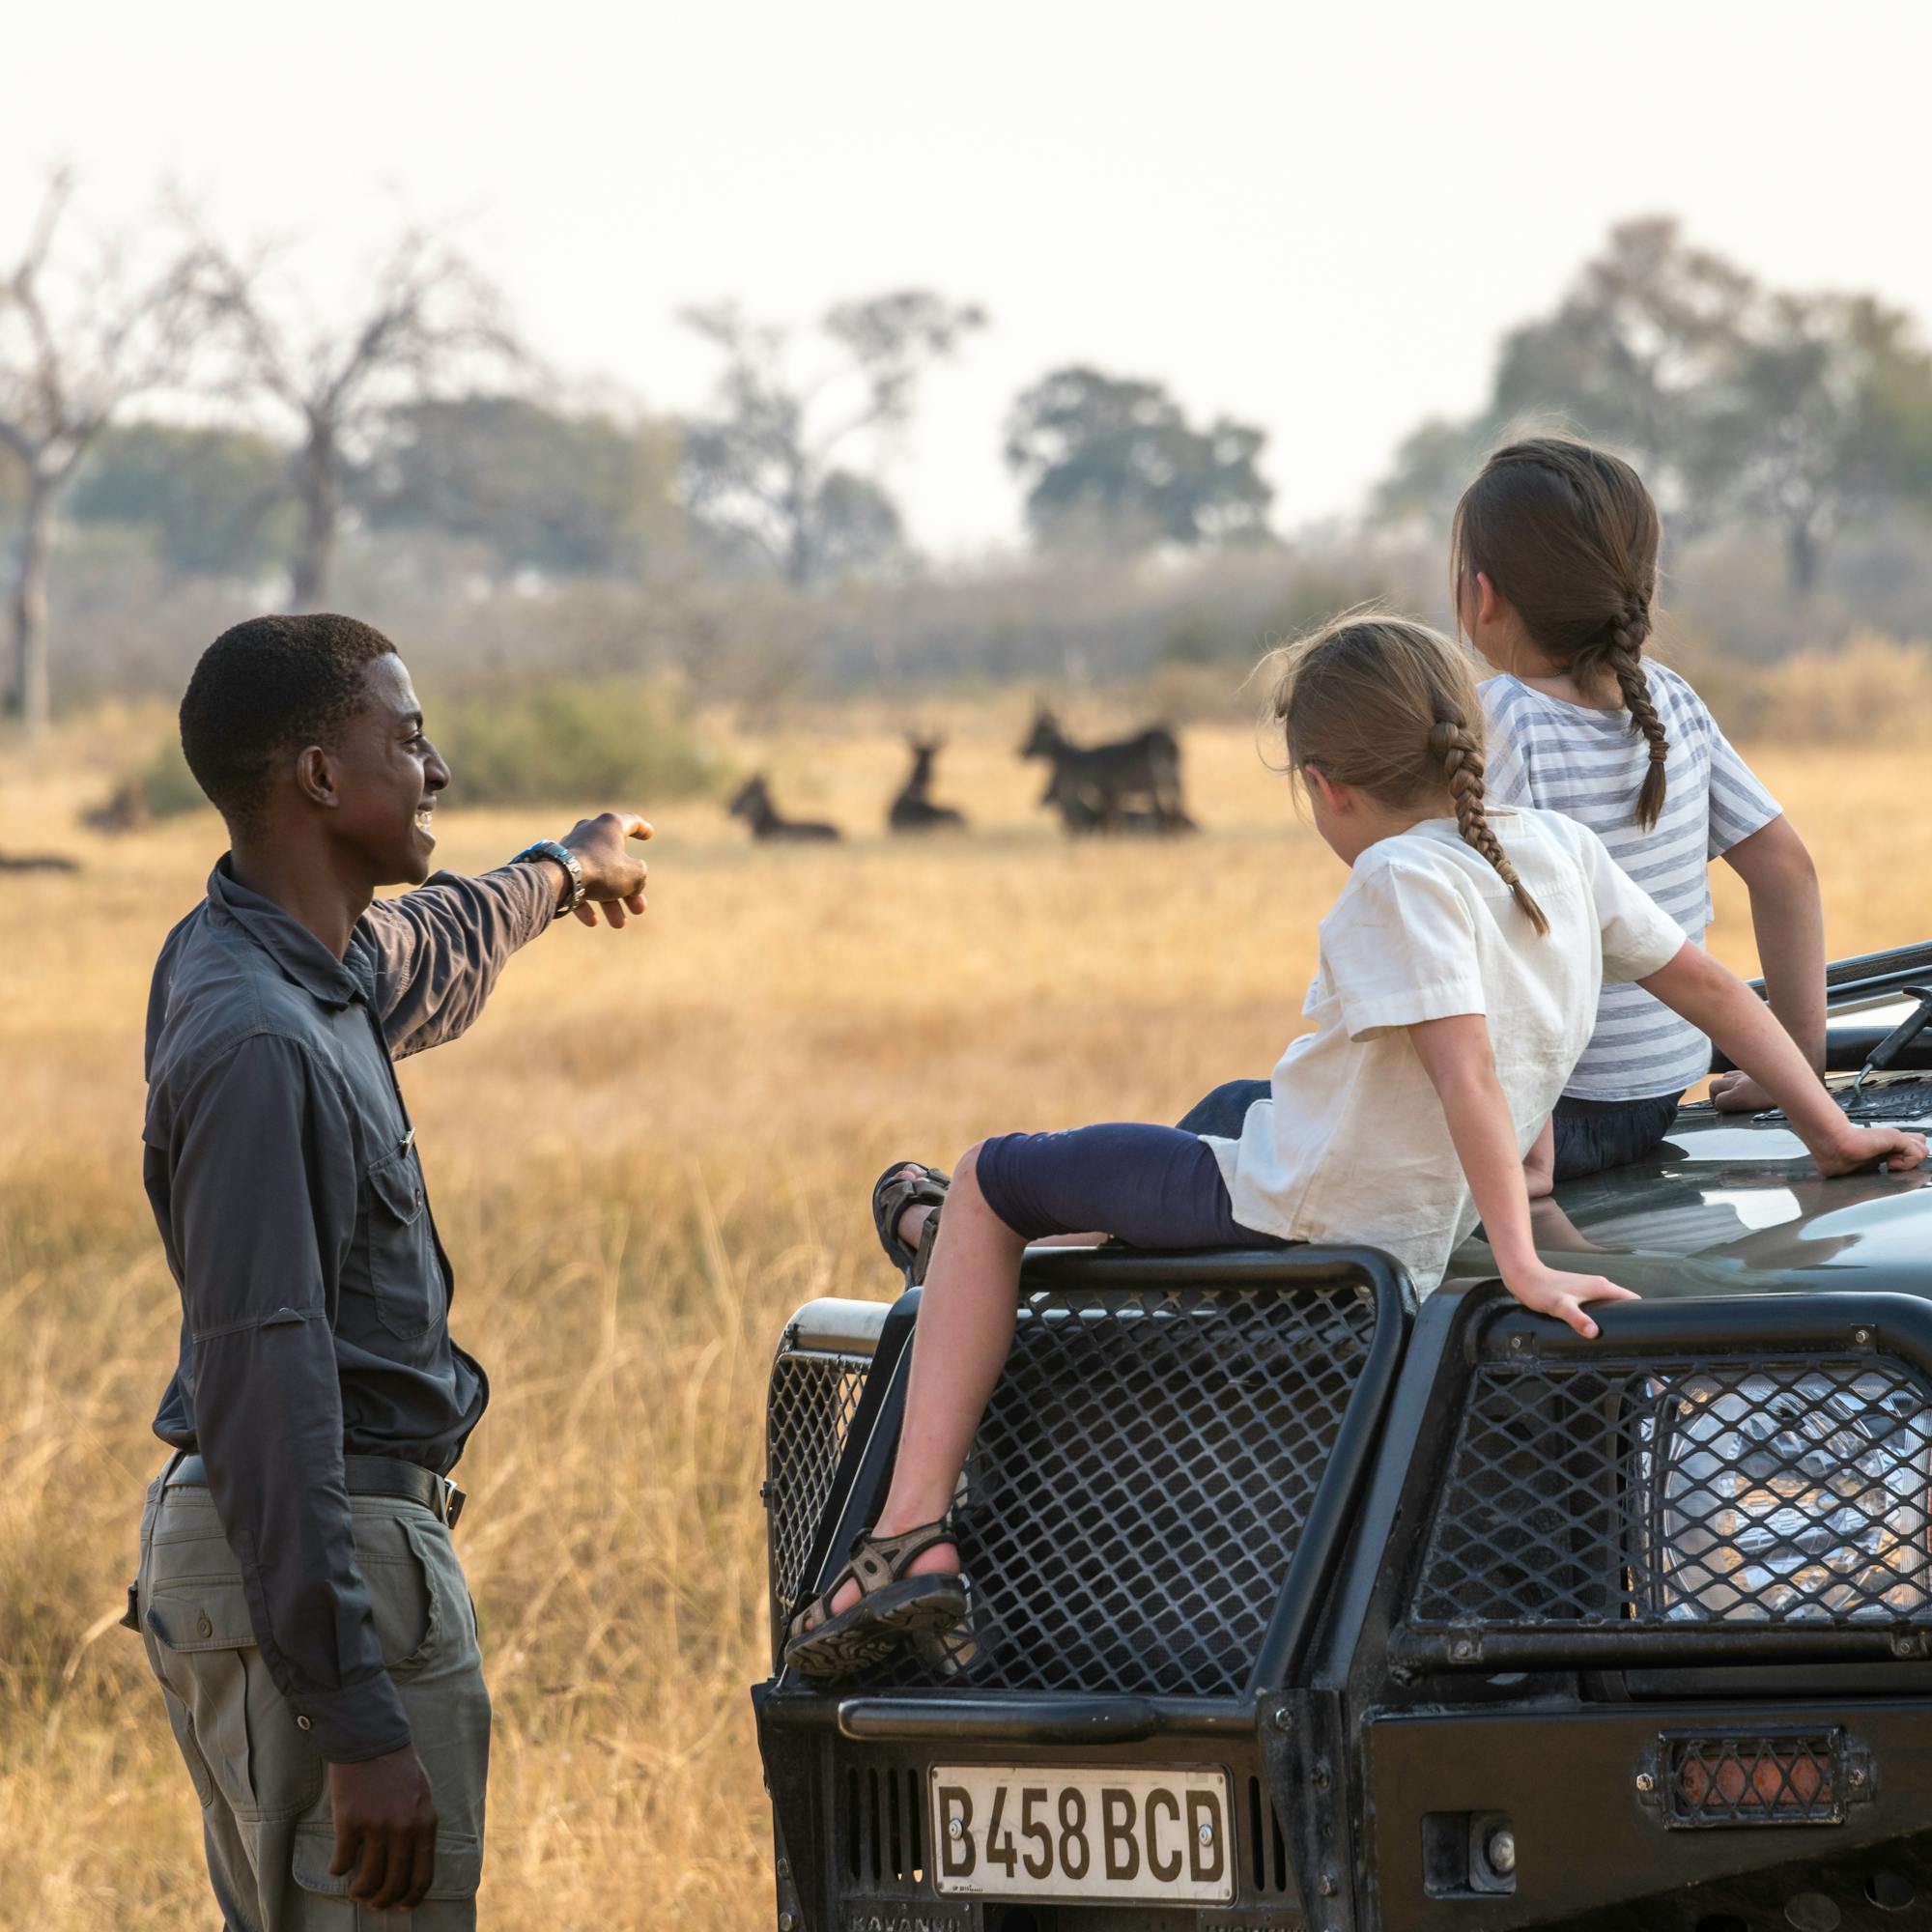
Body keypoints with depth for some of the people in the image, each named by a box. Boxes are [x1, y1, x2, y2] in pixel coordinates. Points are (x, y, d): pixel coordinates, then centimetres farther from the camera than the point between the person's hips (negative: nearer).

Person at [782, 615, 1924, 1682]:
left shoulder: (1403, 877, -18)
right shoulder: (1560, 849, 4)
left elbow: (1467, 1072, -28)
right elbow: (1710, 987, 11)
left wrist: (1521, 1267, -31)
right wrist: (1832, 1131, 20)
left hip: (1282, 1218, -8)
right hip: (1407, 1244, 8)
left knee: (988, 1188, 8)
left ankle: (913, 1530, -1)